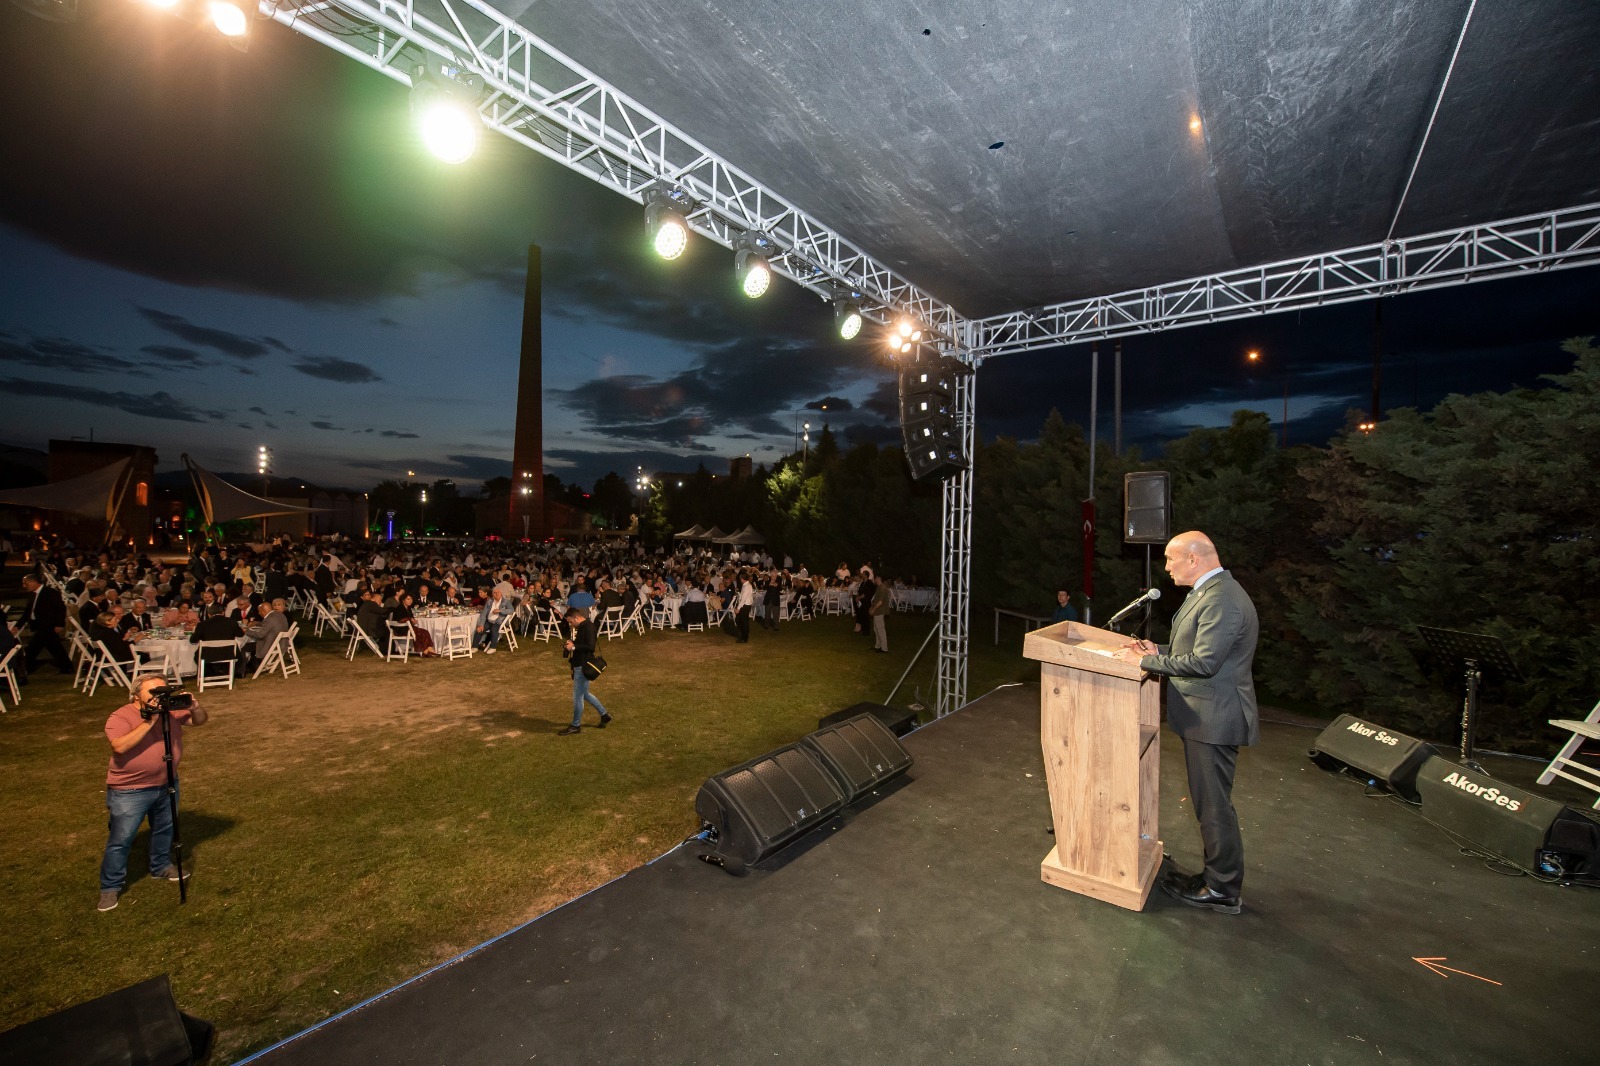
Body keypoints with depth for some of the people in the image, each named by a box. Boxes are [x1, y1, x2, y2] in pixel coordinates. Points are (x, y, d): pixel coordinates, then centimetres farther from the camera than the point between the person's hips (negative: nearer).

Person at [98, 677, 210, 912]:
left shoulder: (173, 710, -4)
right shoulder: (120, 717, -18)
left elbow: (201, 721, -3)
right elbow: (120, 746, -31)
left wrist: (194, 707, -23)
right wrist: (149, 722, -35)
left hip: (167, 784, 5)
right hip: (130, 790, -5)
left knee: (165, 829, 21)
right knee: (120, 839, 3)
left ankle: (161, 866, 41)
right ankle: (110, 887, 19)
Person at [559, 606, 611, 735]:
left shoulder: (588, 627, -19)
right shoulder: (580, 627, 12)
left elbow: (590, 647, -27)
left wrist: (573, 647, -21)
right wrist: (570, 643, 4)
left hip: (583, 666, -10)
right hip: (578, 665, 10)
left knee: (577, 696, 0)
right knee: (584, 694, 19)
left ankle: (576, 726, 14)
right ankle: (605, 714, 30)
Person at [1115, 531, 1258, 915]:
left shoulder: (1221, 600, -22)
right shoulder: (1210, 592, 12)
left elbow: (1204, 661, -26)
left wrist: (1147, 661, -18)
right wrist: (1160, 651, 6)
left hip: (1214, 719, -10)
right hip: (1204, 715, 10)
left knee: (1213, 805, 4)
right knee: (1210, 801, 20)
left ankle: (1222, 890, 19)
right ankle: (1218, 875, 34)